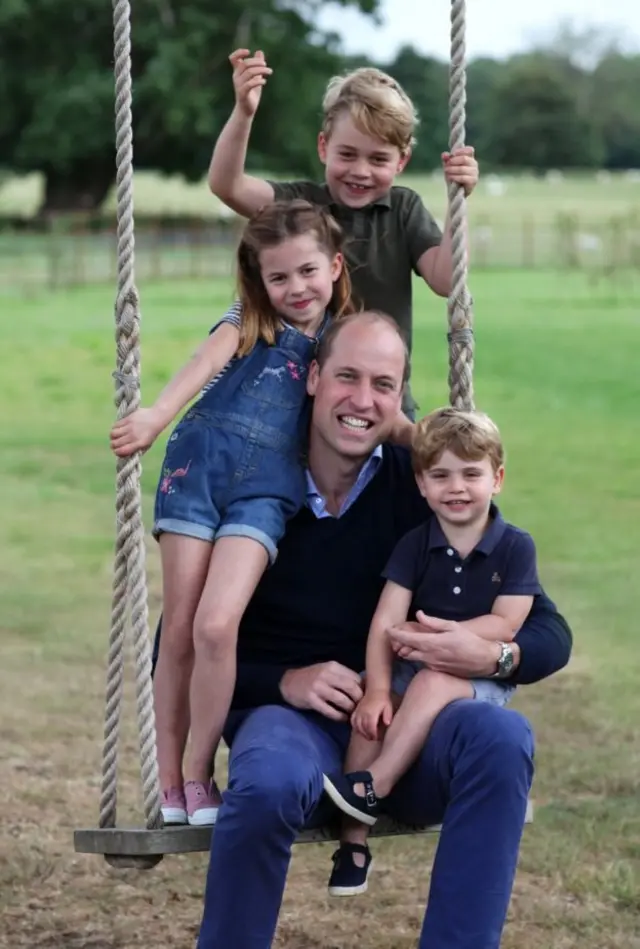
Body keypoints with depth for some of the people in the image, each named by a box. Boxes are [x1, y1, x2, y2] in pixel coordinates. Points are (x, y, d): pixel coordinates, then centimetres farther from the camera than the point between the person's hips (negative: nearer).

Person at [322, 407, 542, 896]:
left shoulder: (515, 547, -4)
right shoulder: (415, 545, 2)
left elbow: (505, 626, -11)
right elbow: (386, 621, -7)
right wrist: (377, 690, -21)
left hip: (483, 677, -3)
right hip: (416, 670, 3)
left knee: (436, 682, -36)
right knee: (371, 710, -26)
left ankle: (373, 785, -35)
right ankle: (354, 838, -25)